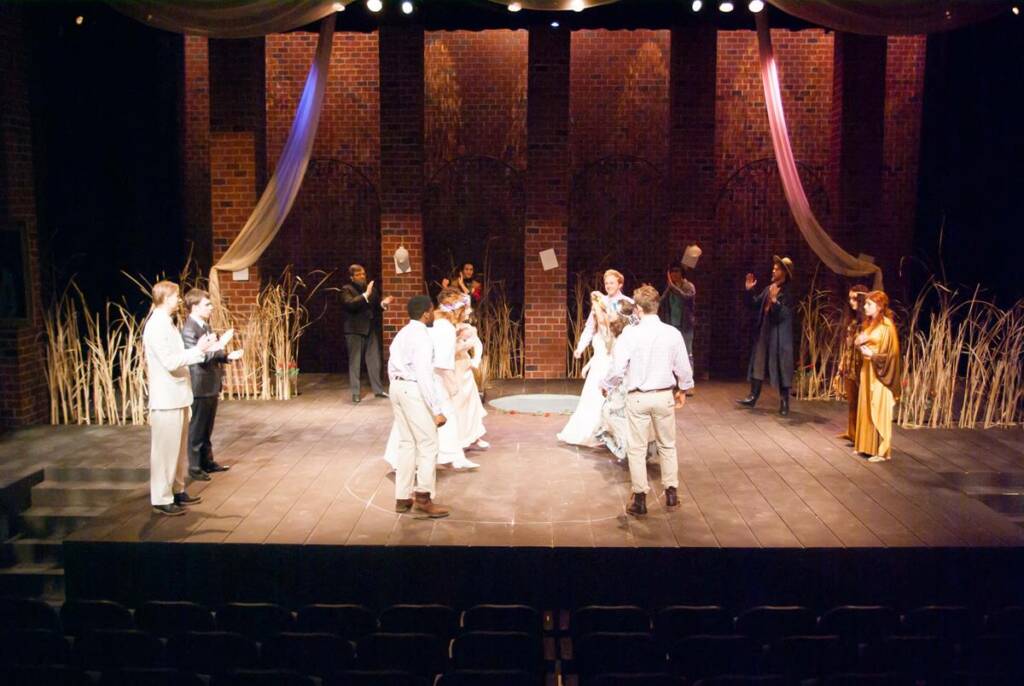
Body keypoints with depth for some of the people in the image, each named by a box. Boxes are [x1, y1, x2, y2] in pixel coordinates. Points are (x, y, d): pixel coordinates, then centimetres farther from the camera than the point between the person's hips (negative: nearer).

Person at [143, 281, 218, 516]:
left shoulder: (167, 324, 13)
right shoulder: (156, 326, -17)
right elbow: (170, 362, -23)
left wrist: (203, 348, 6)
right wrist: (197, 350, -16)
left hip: (177, 395, 10)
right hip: (166, 399, -10)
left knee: (178, 448, 18)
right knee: (165, 449, -2)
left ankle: (177, 491, 29)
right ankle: (162, 499, 6)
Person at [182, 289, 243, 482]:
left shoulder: (205, 326, 11)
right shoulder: (188, 330, -17)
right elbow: (200, 357, -25)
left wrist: (228, 356, 3)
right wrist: (221, 343, -27)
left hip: (211, 386, 9)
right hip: (199, 387, -9)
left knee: (207, 429, 18)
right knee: (196, 430, 3)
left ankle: (207, 461, 28)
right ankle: (194, 467, 12)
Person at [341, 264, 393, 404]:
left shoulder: (371, 289, 12)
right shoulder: (347, 289, -5)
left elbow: (376, 306, 17)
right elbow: (350, 304, -22)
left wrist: (383, 303, -4)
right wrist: (365, 295, -27)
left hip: (371, 329, 5)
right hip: (355, 330, -5)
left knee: (374, 360, 10)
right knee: (355, 362, 2)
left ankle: (378, 389, 19)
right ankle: (355, 393, 7)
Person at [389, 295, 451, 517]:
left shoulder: (402, 334, 14)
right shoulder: (421, 336, -16)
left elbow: (391, 367, 16)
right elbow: (424, 374, -22)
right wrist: (437, 409, -22)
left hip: (397, 387, 10)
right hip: (413, 390, -10)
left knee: (407, 442, 14)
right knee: (428, 443, -1)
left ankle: (403, 498, 19)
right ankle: (423, 497, 1)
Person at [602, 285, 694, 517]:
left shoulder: (629, 334, -14)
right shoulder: (672, 333, -7)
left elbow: (617, 369, -13)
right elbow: (684, 368, 0)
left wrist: (606, 387, 7)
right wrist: (683, 390, 19)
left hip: (638, 398, -2)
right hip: (664, 396, 2)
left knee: (637, 449, 8)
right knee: (667, 445, 19)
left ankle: (640, 499, 13)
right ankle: (672, 494, 25)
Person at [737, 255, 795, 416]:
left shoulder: (788, 293, -13)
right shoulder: (768, 289, 9)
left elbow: (782, 315, -22)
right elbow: (754, 305, 15)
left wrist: (774, 300, -37)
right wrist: (749, 290, 2)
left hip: (779, 336, -7)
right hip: (763, 333, 7)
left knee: (781, 368, -1)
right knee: (758, 365, 11)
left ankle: (784, 402, 7)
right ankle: (753, 397, 19)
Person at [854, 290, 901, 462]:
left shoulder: (887, 325, -13)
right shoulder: (868, 323, 12)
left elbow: (890, 353, -15)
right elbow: (858, 342, 18)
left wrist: (871, 354, -20)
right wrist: (858, 342, -3)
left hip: (879, 373, -8)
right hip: (867, 370, 8)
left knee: (878, 411, -5)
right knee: (866, 408, 11)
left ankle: (882, 451, 1)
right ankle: (867, 445, 19)